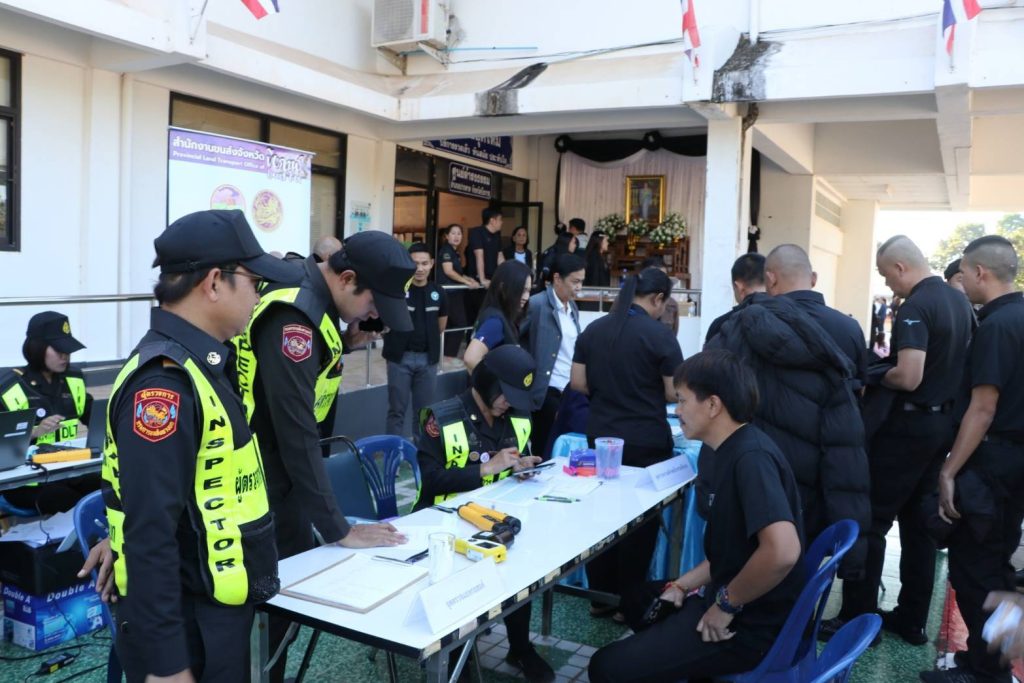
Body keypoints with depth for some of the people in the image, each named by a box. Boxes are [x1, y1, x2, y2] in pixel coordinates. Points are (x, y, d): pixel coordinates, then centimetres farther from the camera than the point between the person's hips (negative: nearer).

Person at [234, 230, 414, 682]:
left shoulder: (311, 299, 3)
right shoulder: (293, 315, -26)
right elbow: (298, 434, -28)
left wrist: (344, 345, -4)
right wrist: (338, 529, -24)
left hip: (279, 473, 9)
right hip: (259, 481, -9)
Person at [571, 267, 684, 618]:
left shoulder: (592, 329, 3)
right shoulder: (660, 334, -13)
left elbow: (578, 382, 4)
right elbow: (674, 393, -12)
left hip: (601, 437, 5)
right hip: (646, 442, -5)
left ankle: (600, 596, 23)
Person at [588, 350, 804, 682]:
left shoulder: (751, 457, -23)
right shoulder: (735, 452, 8)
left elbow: (782, 551, -36)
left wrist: (726, 603, -22)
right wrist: (682, 585, 7)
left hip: (751, 626, -10)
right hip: (740, 611, 10)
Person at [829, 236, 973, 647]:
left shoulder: (915, 307, -20)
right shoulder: (960, 301, 9)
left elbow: (908, 378, -28)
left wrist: (876, 376, -10)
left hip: (909, 424, -9)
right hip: (944, 422, 9)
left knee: (871, 521, 0)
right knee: (918, 523, 14)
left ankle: (857, 621, 7)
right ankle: (911, 620, 22)